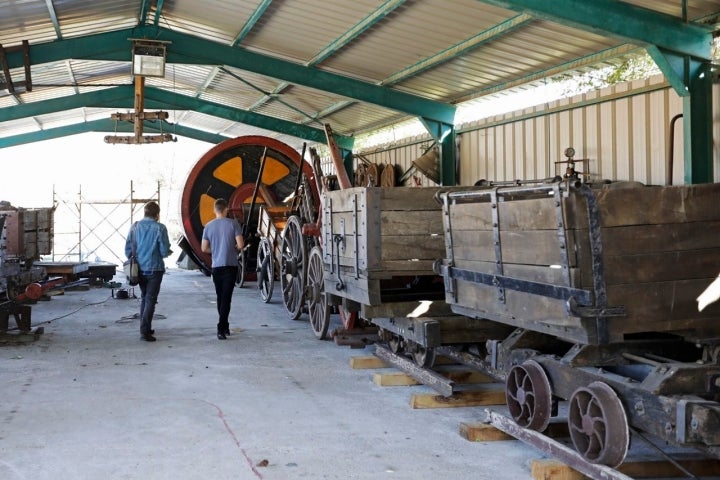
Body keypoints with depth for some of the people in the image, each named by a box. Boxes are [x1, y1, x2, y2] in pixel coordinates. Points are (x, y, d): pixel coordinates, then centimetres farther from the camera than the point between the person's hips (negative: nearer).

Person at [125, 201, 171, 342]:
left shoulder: (135, 227, 1)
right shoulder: (159, 228, -11)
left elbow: (128, 249, 2)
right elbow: (164, 251, -10)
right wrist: (169, 252, 12)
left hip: (139, 269, 5)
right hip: (154, 269, -4)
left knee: (144, 297, 20)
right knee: (150, 300, -1)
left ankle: (145, 328, 24)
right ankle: (145, 331, -9)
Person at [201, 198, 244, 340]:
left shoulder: (209, 226, 2)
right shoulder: (233, 224, -7)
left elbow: (204, 248, 4)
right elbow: (241, 245, -11)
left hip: (216, 266, 3)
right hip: (230, 265, -3)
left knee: (220, 297, 15)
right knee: (226, 297, -5)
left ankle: (225, 326, 23)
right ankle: (221, 328, -15)